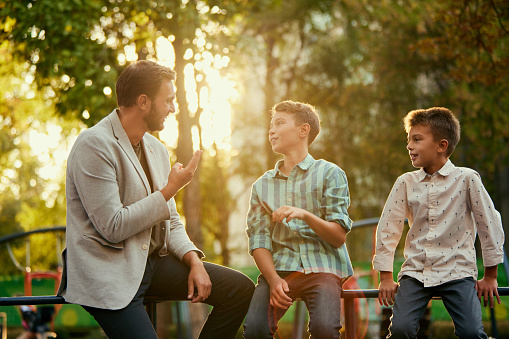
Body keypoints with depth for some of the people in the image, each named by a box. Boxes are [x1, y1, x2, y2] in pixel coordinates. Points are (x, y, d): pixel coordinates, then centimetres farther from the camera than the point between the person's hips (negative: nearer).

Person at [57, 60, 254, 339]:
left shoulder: (156, 150, 13)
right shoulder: (94, 145, -14)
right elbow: (113, 227, -20)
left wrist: (194, 261, -2)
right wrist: (170, 189, -14)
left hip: (152, 262, 8)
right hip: (107, 272, -8)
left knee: (240, 288, -2)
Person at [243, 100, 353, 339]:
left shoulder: (329, 174, 6)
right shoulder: (262, 185, 17)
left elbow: (339, 236, 0)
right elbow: (259, 241, 8)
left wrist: (305, 215, -19)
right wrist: (273, 279, -12)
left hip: (322, 267, -2)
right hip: (279, 267, 3)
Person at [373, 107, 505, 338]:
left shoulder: (466, 179, -5)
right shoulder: (406, 183, 2)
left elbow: (490, 224, 0)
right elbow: (387, 228, 6)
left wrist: (490, 276, 4)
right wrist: (386, 277, 6)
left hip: (457, 271, -2)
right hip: (415, 271, 2)